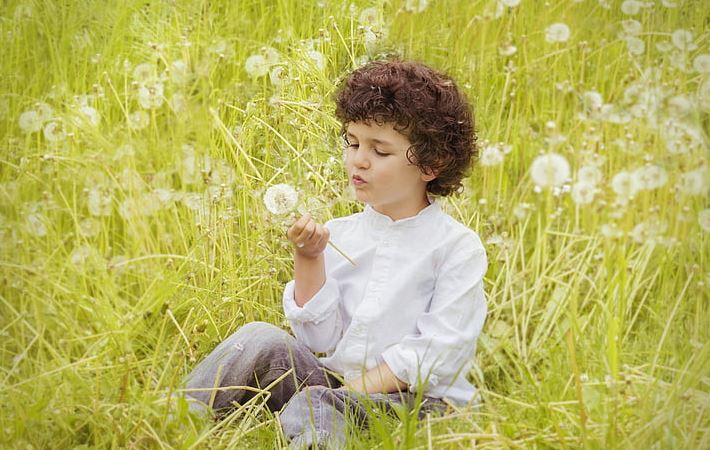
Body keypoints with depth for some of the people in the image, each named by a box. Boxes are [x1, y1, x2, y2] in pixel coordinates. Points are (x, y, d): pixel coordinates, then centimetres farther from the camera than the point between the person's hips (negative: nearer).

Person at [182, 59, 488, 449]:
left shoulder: (458, 248, -5)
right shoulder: (338, 235, 8)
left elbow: (437, 353, -12)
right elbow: (321, 339, 1)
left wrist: (358, 388, -17)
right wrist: (309, 261, -10)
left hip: (417, 401, -5)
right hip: (333, 383, 5)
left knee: (311, 407, -36)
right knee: (261, 340, -18)